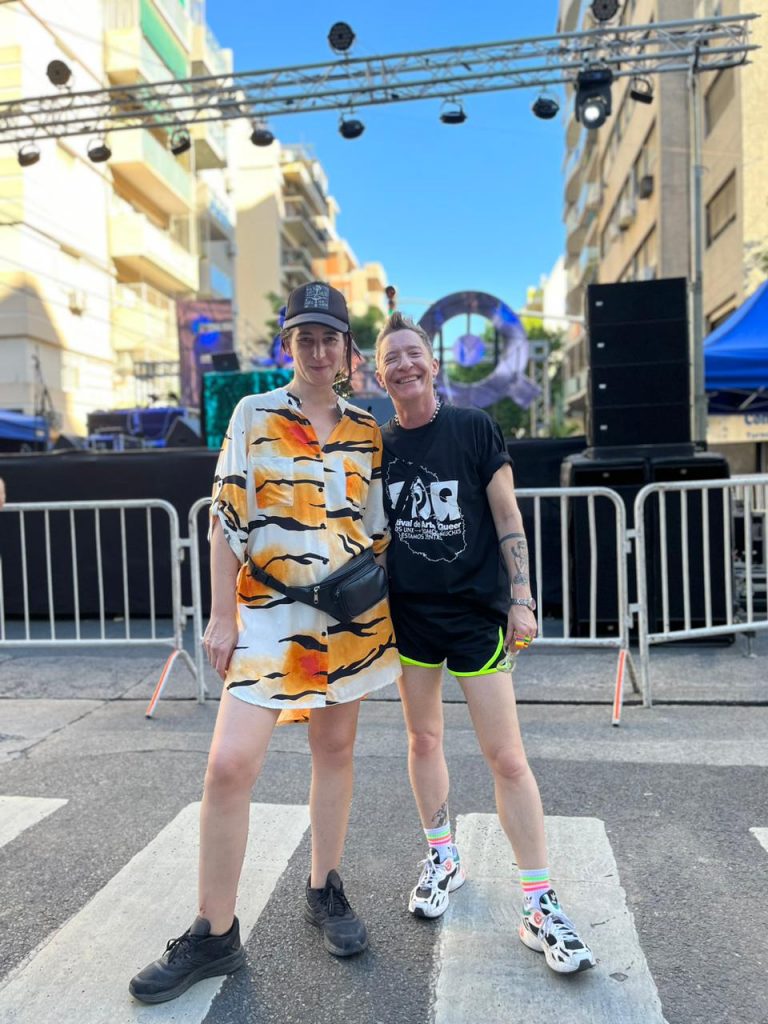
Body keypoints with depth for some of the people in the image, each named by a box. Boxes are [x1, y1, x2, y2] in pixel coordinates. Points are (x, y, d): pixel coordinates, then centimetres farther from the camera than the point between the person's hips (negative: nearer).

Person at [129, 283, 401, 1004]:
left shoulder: (367, 430, 8)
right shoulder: (254, 416, 1)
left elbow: (379, 525, 12)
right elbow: (226, 519, -2)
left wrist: (386, 607, 9)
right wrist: (222, 618, -6)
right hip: (270, 613, -2)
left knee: (335, 750, 13)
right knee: (230, 764, -9)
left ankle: (323, 892, 34)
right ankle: (214, 935, 12)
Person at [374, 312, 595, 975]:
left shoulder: (475, 430, -5)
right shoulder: (379, 446, 3)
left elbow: (508, 519, -4)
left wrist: (521, 599, -8)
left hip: (476, 611, -3)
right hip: (409, 614, 4)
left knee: (507, 757, -2)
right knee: (423, 738, 15)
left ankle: (540, 908, 13)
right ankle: (443, 860, 37)